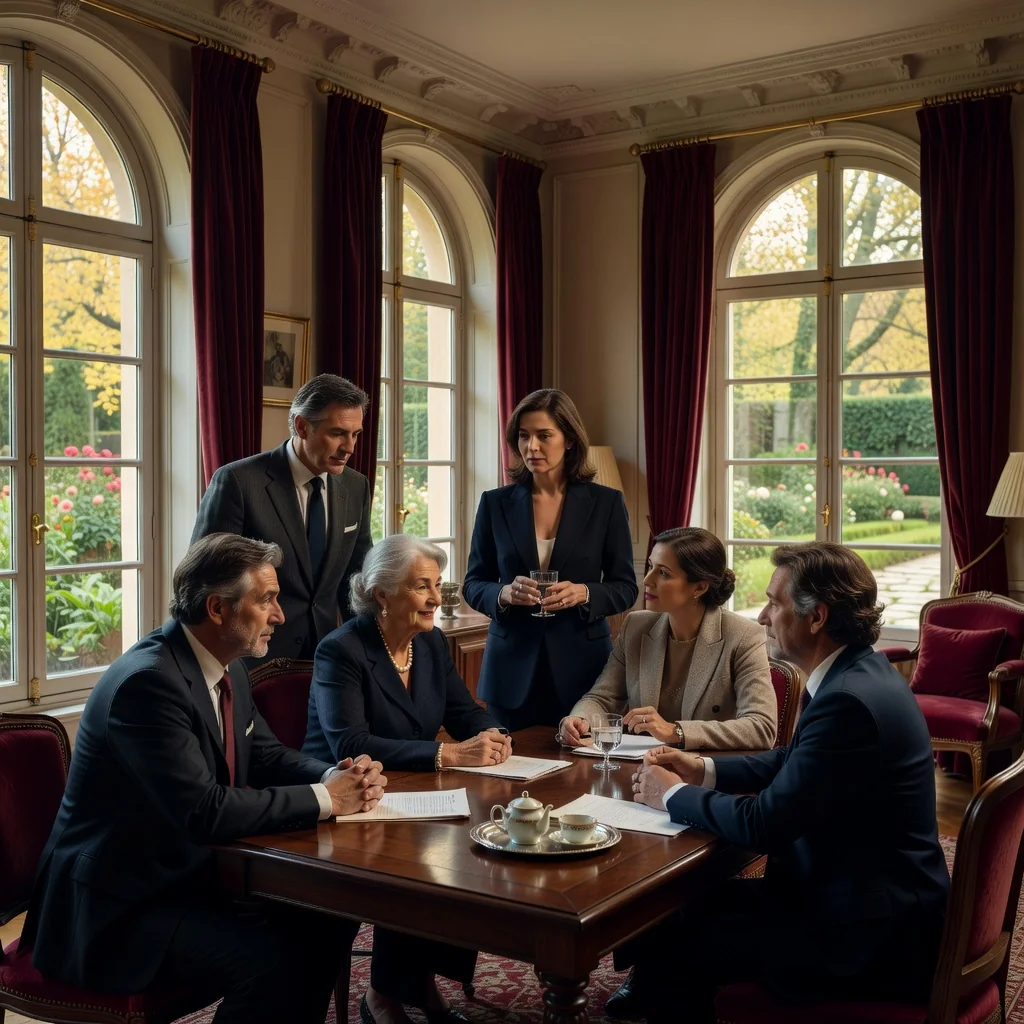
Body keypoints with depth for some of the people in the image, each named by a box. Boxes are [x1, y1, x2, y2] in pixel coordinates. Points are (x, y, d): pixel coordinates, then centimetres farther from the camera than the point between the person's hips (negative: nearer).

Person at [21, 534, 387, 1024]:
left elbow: (264, 754, 12)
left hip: (193, 870, 9)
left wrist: (339, 778, -8)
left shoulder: (226, 667, 4)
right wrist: (323, 799, -21)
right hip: (119, 904, -9)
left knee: (331, 913, 0)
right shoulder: (147, 680, -25)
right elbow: (206, 812, -30)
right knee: (272, 962, -25)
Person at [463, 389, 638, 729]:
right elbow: (473, 585, 7)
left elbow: (625, 588, 3)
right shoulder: (495, 503, 4)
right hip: (513, 670, 1)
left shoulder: (606, 503, 1)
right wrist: (505, 593, -14)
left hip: (581, 666, -1)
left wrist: (584, 594, -16)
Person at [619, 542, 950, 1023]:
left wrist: (674, 794, -8)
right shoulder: (857, 673, 4)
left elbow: (763, 824, -23)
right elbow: (791, 763, 17)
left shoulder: (850, 701, -27)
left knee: (666, 946, -10)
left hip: (868, 935, -9)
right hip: (861, 894, 9)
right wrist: (704, 769, 6)